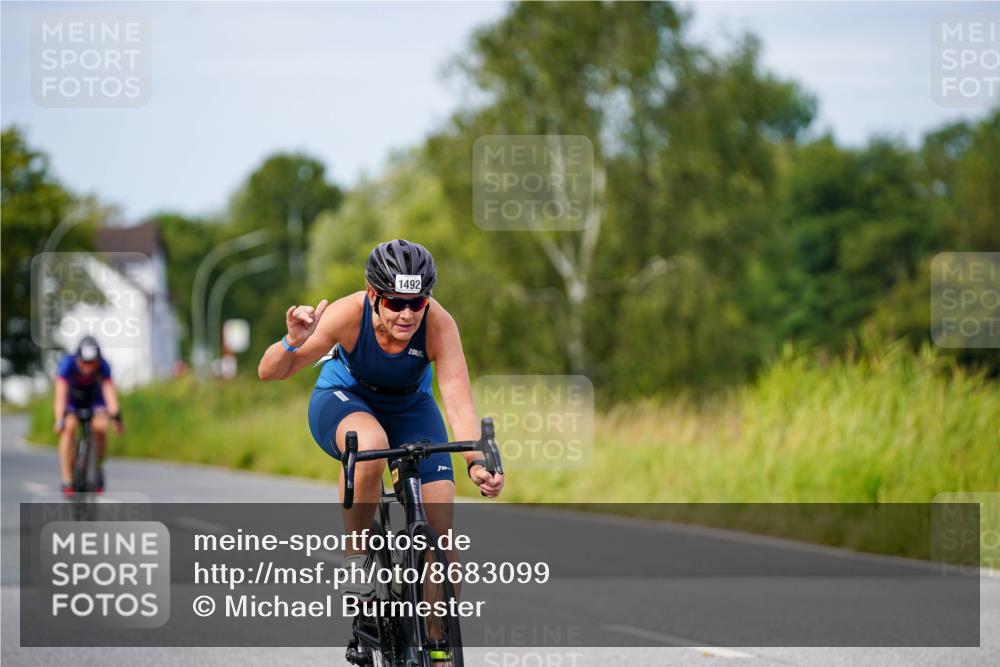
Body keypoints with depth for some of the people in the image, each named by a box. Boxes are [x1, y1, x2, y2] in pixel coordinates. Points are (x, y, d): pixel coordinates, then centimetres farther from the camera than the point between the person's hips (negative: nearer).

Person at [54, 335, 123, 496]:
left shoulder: (103, 366, -29)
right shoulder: (68, 364, -32)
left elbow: (110, 391, -39)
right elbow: (61, 394, -39)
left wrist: (116, 416, -52)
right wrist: (60, 420, -51)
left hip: (94, 398, 1)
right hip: (72, 399, -1)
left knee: (100, 427, -27)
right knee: (69, 427, -28)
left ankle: (98, 468, -2)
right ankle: (67, 480, -24)